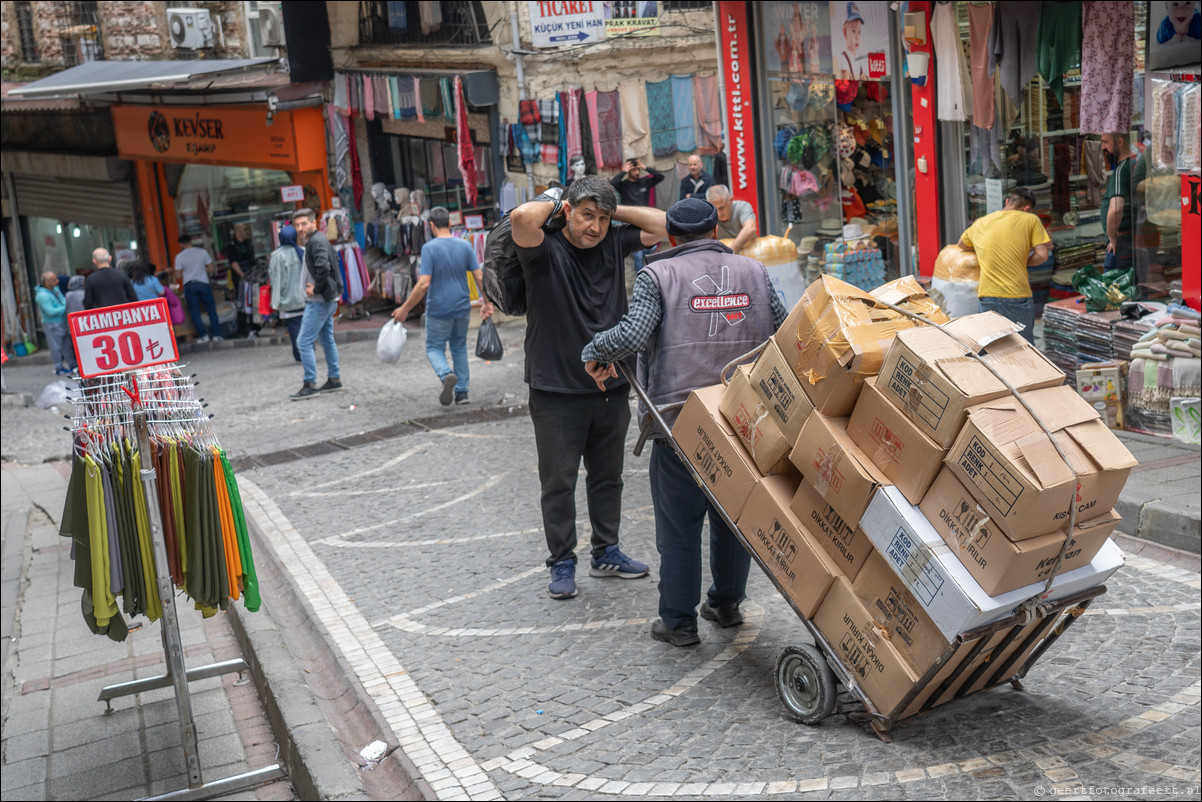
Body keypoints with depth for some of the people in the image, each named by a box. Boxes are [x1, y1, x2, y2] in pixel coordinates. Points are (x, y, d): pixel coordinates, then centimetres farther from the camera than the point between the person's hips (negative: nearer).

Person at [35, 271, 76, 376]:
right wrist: (64, 308, -17)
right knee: (56, 347, 1)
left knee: (67, 345, 15)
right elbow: (50, 311, -25)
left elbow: (63, 301, 16)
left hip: (62, 322, 8)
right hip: (52, 325, -8)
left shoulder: (55, 289, 5)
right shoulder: (42, 295, -21)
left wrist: (65, 304, -6)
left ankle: (72, 365, 25)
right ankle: (59, 368, 11)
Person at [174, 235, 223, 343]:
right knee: (211, 309, 8)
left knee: (194, 312, 8)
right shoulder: (202, 252, -2)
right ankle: (216, 335, 7)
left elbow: (178, 275, -3)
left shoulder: (179, 256, -5)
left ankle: (203, 335, 4)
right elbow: (211, 269, 2)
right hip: (203, 283, 1)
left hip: (189, 285, -1)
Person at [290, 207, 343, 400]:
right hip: (328, 299, 11)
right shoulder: (316, 241, 14)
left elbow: (323, 267, -32)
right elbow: (335, 260, 27)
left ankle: (310, 385, -5)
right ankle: (334, 379, 25)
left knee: (304, 342, -8)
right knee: (327, 340, 17)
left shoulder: (316, 242, -17)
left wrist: (316, 289, -20)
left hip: (319, 301, -11)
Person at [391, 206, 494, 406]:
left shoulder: (429, 248, -14)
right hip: (462, 308, 4)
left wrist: (404, 309, -12)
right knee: (459, 347, 18)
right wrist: (486, 302, 13)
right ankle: (462, 392, 16)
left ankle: (446, 374, -18)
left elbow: (423, 284, -19)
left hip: (439, 310, -4)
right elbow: (480, 277, -1)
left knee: (434, 347, 11)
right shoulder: (465, 246, -1)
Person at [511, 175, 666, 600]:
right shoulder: (547, 251, -10)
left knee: (608, 476, 17)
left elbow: (660, 224, 8)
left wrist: (613, 210, 2)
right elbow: (522, 218, -30)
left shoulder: (613, 244, 6)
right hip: (557, 392, -5)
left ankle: (606, 553, 32)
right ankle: (562, 563, 18)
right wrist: (553, 202, -9)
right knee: (558, 483, 4)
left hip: (611, 389, 5)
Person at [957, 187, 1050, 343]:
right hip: (1017, 294, -3)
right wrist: (1023, 261, 14)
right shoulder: (1031, 220, 3)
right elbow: (1042, 256, -4)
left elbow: (961, 244, 32)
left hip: (987, 295, 3)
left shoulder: (980, 224, 14)